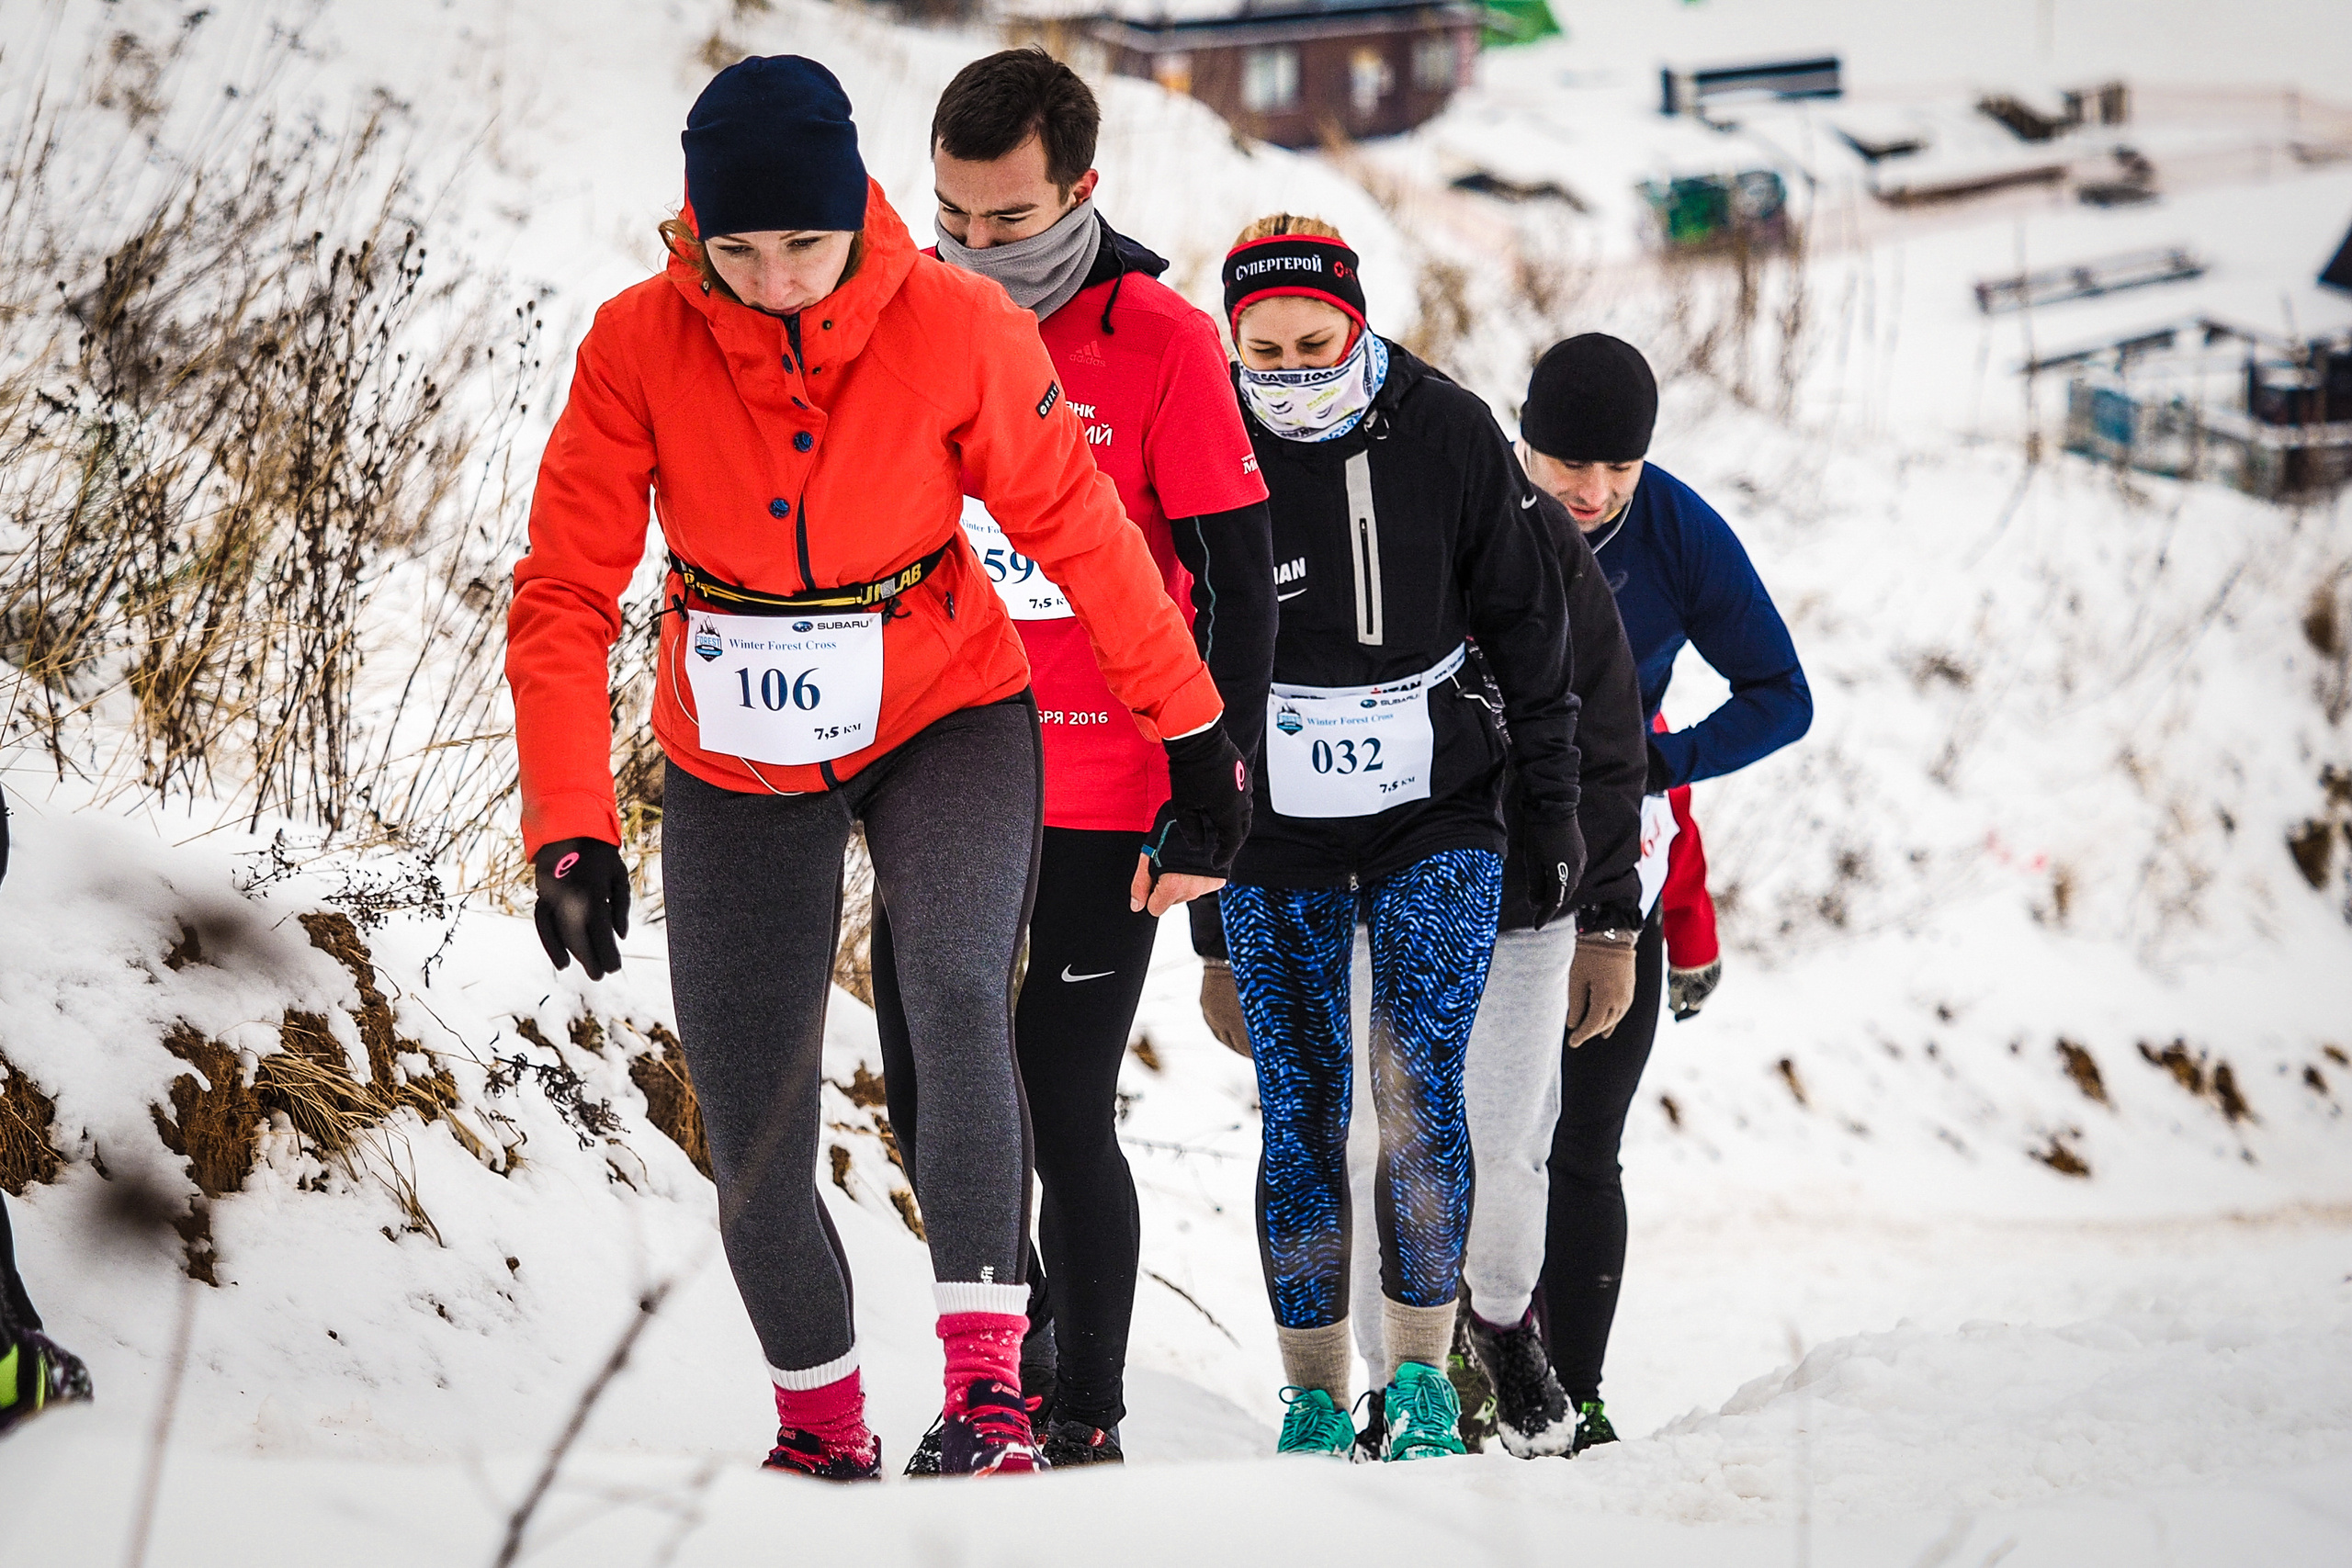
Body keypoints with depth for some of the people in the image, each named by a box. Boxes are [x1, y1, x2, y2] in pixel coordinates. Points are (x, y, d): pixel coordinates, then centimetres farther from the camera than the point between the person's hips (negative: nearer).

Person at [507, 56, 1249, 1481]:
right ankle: (824, 1435, 27)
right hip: (738, 765, 2)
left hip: (942, 722, -2)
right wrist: (571, 830, -24)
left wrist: (1196, 732, 0)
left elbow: (1079, 529, -7)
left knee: (959, 993, -31)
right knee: (756, 1148, 3)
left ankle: (988, 1383, -30)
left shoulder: (954, 330, -19)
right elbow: (565, 596, -15)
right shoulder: (640, 345, -17)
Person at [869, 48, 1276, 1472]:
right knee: (927, 1095, 8)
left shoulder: (1162, 346, -8)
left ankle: (1085, 1421, 9)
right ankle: (1011, 1361, 29)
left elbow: (1242, 580, -6)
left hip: (1102, 798, -5)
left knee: (1064, 1114, -4)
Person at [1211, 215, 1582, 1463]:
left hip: (1437, 820, 0)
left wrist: (1552, 812, 4)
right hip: (1274, 838, 0)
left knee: (1418, 1098, -11)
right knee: (1301, 1119, -1)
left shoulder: (1448, 435, -5)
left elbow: (1529, 633, 3)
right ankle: (1314, 1393, 9)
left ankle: (1420, 1376, -2)